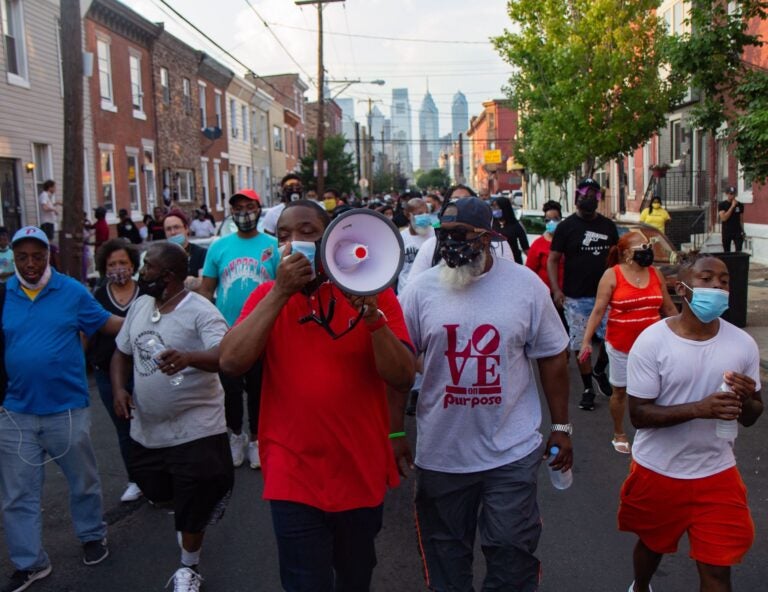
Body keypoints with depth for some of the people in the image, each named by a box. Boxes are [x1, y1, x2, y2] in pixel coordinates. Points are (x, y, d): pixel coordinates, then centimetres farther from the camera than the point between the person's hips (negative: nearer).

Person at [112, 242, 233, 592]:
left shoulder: (200, 311, -17)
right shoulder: (140, 305, 6)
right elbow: (122, 352, 15)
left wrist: (189, 358, -51)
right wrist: (119, 389, -2)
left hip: (194, 429, -7)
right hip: (146, 429, 7)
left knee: (192, 510, 4)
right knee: (157, 492, 23)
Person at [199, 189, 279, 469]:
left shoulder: (273, 246, -3)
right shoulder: (219, 247, 2)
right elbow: (206, 290, 5)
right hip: (226, 333, 1)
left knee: (259, 390, 12)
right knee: (230, 389, 13)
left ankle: (255, 438, 31)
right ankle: (235, 434, 35)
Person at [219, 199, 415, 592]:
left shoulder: (371, 292, -5)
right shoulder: (267, 295, -1)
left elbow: (402, 379, -11)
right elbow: (231, 362, -17)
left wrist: (373, 317, -26)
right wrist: (280, 292, -21)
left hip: (361, 473, 2)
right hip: (293, 477, -1)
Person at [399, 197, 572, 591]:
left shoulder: (525, 285, -4)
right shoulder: (421, 289, -4)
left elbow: (552, 358, 3)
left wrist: (561, 428, 4)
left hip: (512, 452, -1)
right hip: (441, 452, 1)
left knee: (512, 555, 10)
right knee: (445, 556, 17)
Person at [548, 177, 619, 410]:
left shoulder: (608, 226, 9)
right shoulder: (566, 226, -2)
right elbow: (552, 260, -4)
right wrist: (556, 290, -17)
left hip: (604, 294, 3)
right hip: (576, 297, -3)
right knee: (580, 345, 4)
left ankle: (600, 371, 29)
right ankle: (588, 389, 17)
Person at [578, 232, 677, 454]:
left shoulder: (656, 274, 2)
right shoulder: (612, 275, -10)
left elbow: (668, 308, 12)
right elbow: (598, 311, -10)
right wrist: (586, 340, -16)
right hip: (620, 345, -2)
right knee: (620, 391, 12)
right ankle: (619, 435, 30)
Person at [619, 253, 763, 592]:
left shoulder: (743, 345, -7)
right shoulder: (652, 342, -17)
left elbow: (750, 418, 2)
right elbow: (639, 414, -18)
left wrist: (748, 400, -22)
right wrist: (699, 408, -31)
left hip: (717, 474, 2)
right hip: (657, 471, -1)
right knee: (652, 545, 22)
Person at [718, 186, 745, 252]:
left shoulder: (740, 205, 5)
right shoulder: (721, 205, -3)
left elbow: (741, 219, 12)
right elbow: (723, 218, -16)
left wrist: (743, 231, 9)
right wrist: (732, 206, -17)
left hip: (737, 232, 1)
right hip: (726, 232, -1)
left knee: (739, 252, -6)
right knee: (727, 253, 4)